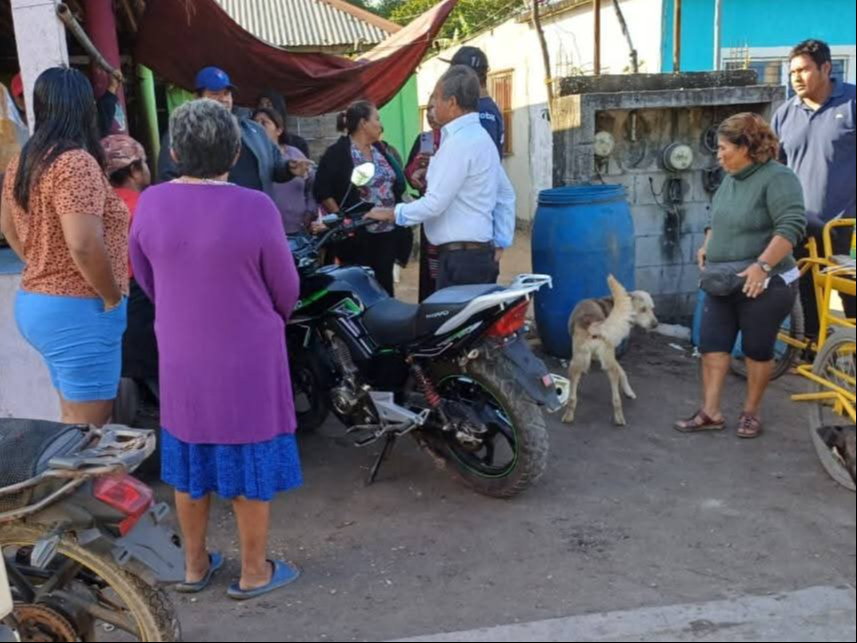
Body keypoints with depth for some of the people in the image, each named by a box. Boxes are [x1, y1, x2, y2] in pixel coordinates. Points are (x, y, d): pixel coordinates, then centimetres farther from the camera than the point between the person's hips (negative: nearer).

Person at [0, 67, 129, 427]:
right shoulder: (76, 163, -18)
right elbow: (84, 245, -27)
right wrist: (113, 298, -14)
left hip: (36, 301, 9)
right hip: (77, 310, -9)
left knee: (73, 418, 20)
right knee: (89, 427, 1)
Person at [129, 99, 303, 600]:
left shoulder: (150, 205, -7)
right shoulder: (255, 208, -19)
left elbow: (147, 280, 6)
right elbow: (286, 290, -9)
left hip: (180, 357, 4)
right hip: (248, 357, -4)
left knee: (190, 462, 18)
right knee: (251, 464, 10)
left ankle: (195, 565, 33)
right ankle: (254, 573, 24)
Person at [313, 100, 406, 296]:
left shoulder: (381, 149, 14)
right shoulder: (337, 152, -7)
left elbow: (398, 182, 18)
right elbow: (322, 192, -10)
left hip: (388, 231, 6)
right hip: (357, 234, -6)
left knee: (384, 283, 9)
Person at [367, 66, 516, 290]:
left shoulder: (459, 141, -15)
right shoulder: (480, 135, 16)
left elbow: (435, 204, -17)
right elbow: (505, 195, 20)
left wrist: (391, 213, -4)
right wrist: (499, 245, 19)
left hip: (461, 258, -10)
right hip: (482, 253, 10)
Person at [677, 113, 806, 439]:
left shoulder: (778, 178, -15)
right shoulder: (731, 179, 11)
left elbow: (792, 226, -24)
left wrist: (761, 265, -30)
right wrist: (707, 247, 8)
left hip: (763, 286, -8)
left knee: (758, 350, 5)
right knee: (712, 345, 4)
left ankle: (751, 413, 20)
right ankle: (710, 413, 10)